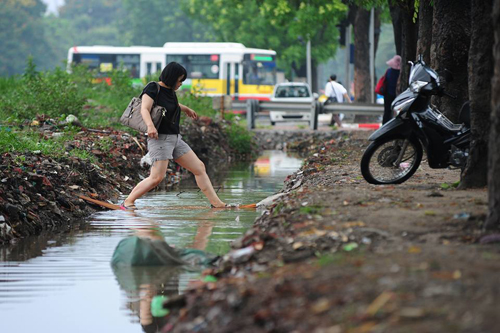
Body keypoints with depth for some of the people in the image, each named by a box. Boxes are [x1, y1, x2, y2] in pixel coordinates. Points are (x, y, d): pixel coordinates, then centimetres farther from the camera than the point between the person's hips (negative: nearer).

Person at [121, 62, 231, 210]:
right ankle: (128, 202, -9)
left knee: (199, 168, 6)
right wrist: (150, 125, -41)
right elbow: (145, 109, -23)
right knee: (157, 177, -18)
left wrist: (186, 109, 54)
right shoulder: (153, 88, -10)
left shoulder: (170, 90, 14)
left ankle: (216, 203, 9)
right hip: (160, 138, -9)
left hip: (175, 139, 9)